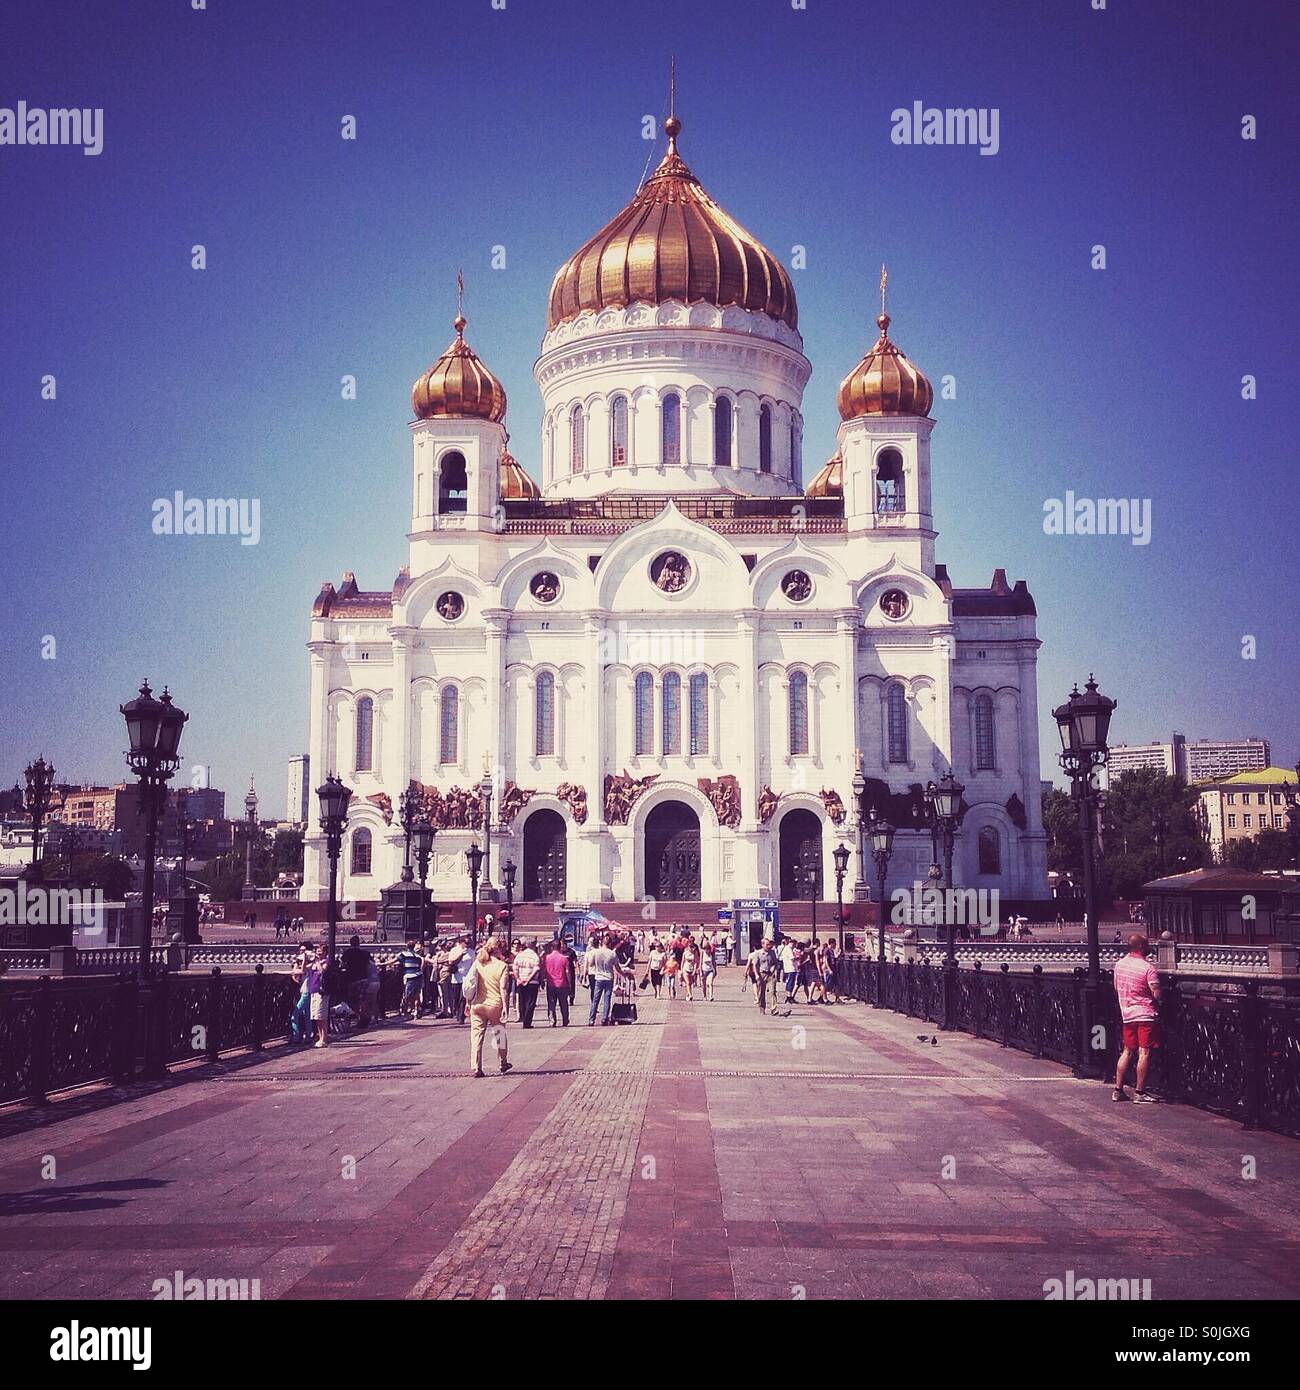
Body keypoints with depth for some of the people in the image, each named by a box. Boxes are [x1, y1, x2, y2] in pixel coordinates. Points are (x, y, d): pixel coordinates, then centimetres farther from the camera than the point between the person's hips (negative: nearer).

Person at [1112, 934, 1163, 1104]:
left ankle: (1118, 1090, 15)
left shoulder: (1119, 964, 5)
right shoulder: (1148, 968, -15)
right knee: (1144, 1053, -2)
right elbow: (1157, 994, -17)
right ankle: (1139, 1092, -2)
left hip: (1127, 1014, 7)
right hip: (1146, 1014, -7)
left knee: (1127, 1052, 14)